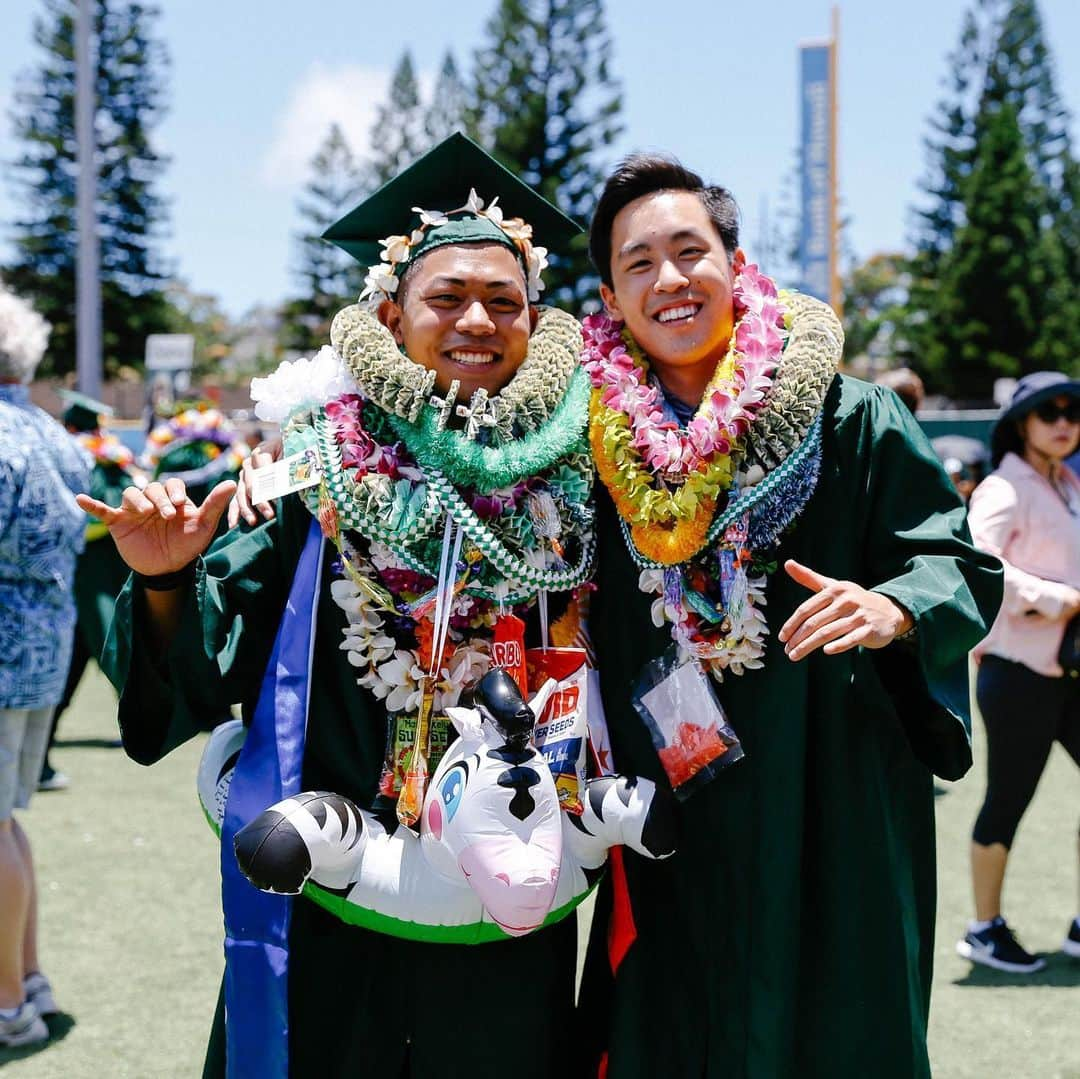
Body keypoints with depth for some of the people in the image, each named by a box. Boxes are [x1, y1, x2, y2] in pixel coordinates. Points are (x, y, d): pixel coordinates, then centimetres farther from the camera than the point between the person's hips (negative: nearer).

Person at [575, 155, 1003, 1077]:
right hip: (667, 824, 2)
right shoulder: (600, 439, 4)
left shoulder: (849, 419, -5)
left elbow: (962, 566, -5)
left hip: (831, 807, -2)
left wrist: (894, 610, -24)